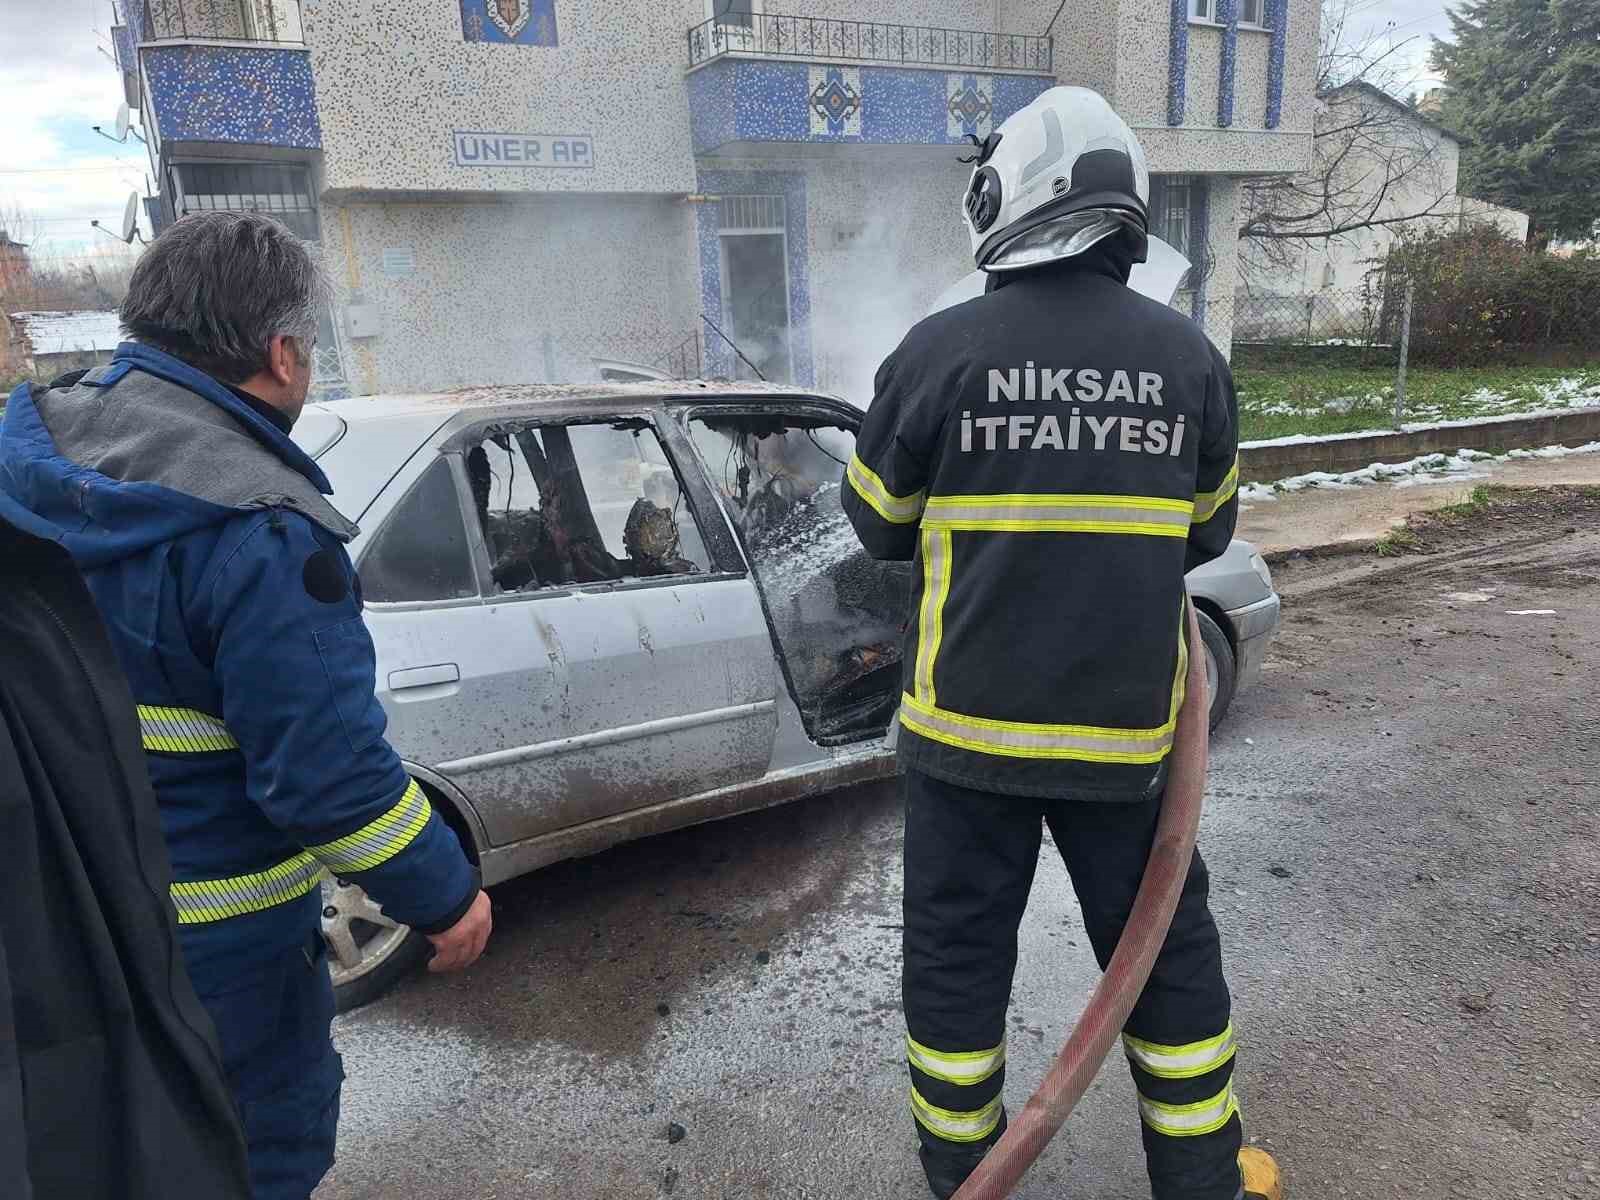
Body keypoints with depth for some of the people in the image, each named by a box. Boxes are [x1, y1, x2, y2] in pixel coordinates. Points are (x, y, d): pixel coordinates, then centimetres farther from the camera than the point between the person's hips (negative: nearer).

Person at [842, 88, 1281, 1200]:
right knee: (1167, 948, 20)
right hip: (1128, 729, 2)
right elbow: (1205, 532, 9)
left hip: (968, 722, -1)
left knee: (957, 950, 16)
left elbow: (879, 523, 2)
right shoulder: (1187, 354, -4)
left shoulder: (939, 350, -11)